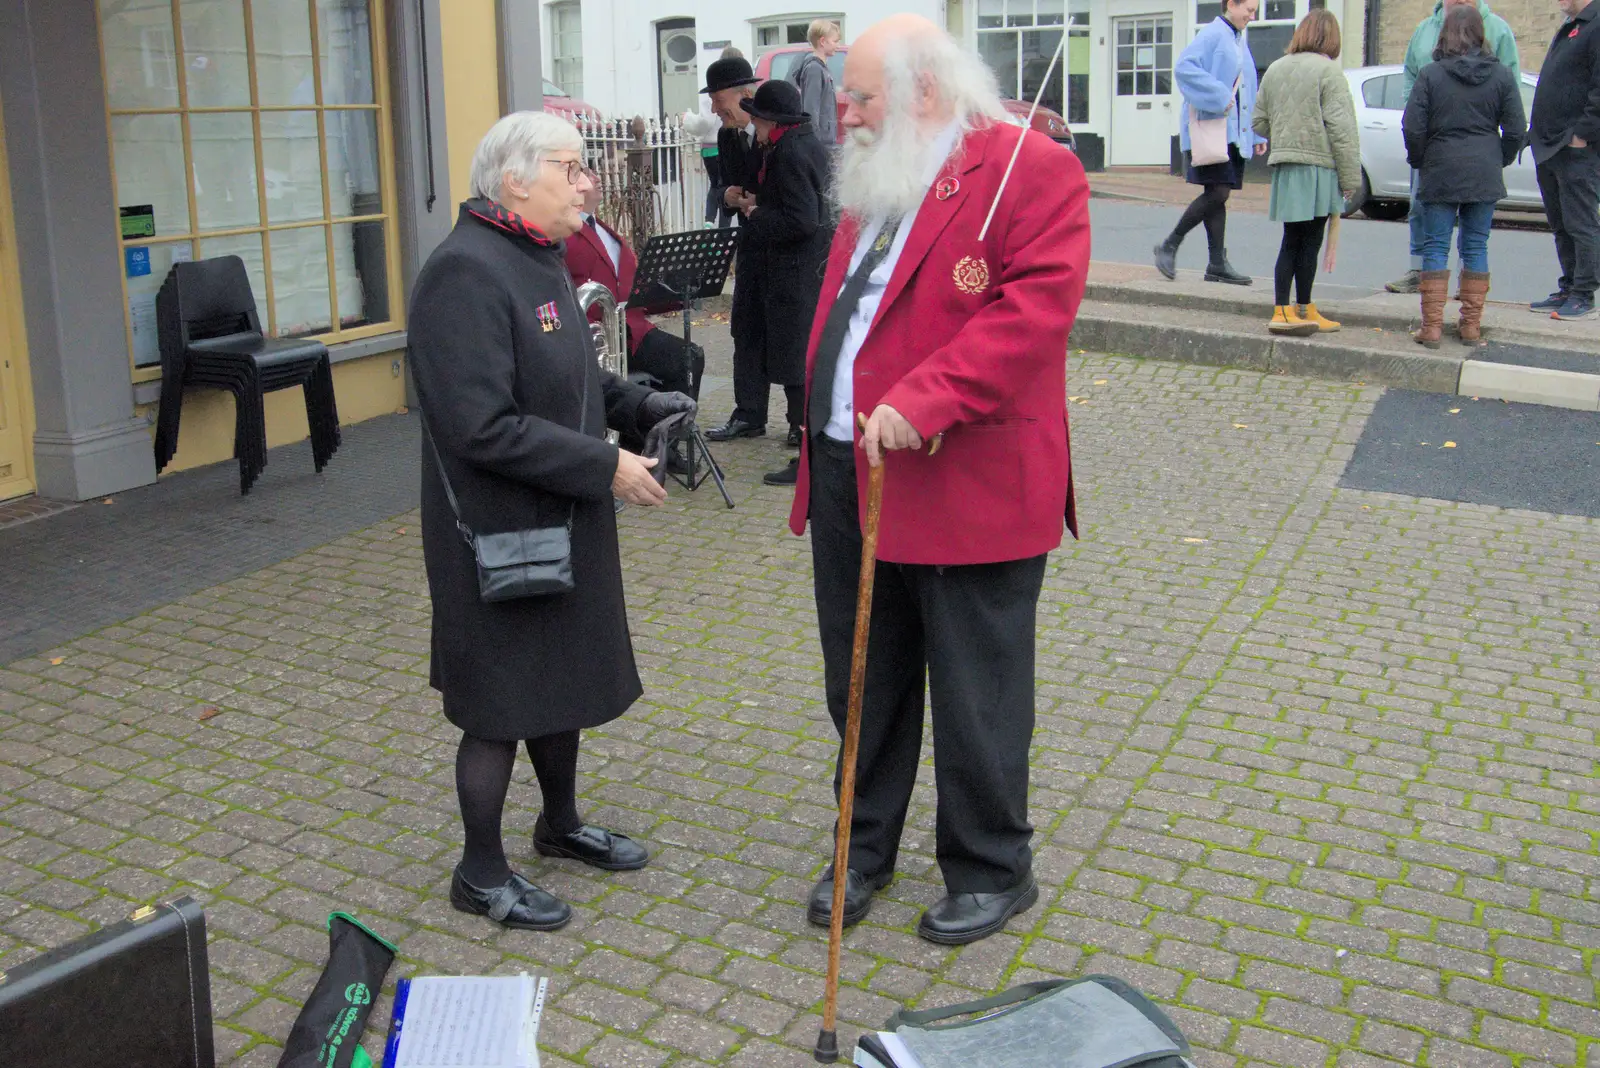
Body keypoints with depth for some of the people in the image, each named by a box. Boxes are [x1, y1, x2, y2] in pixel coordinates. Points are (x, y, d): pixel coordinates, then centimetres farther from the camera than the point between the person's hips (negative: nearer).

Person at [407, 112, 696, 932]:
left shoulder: (538, 258, 10)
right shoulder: (466, 273, -22)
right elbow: (484, 427, -28)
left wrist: (646, 408, 4)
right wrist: (605, 466, -23)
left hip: (561, 523, 10)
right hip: (499, 533, -9)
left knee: (561, 681, 21)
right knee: (500, 706, 4)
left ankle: (561, 824, 42)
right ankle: (481, 875, 22)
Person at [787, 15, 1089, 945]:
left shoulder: (1032, 169, -10)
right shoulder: (876, 180, 16)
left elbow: (1035, 305, -21)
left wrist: (922, 402, -29)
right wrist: (824, 436, 16)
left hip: (967, 486, -8)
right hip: (848, 476, 8)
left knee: (975, 696, 6)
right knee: (862, 686, 18)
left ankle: (993, 871, 26)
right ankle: (865, 850, 35)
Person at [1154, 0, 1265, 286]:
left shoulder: (1240, 42, 20)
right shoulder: (1212, 35, -7)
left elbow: (1248, 95, 25)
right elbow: (1184, 67, -22)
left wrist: (1257, 134, 19)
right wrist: (1218, 97, -24)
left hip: (1234, 132, 8)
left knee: (1218, 195, 7)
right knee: (1218, 192, -14)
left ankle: (1217, 264, 7)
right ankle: (1169, 246, -1)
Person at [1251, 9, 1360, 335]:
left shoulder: (1275, 69, 12)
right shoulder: (1328, 70, -8)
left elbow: (1259, 122, 16)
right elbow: (1341, 128, -12)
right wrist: (1350, 177, -9)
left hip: (1283, 165, 6)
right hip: (1316, 166, -6)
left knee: (1292, 241, 9)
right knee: (1309, 241, 1)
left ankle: (1283, 310, 6)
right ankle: (1303, 311, 9)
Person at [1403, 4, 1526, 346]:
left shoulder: (1431, 75, -6)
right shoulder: (1501, 75, 2)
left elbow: (1413, 128, -9)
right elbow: (1516, 129, 2)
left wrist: (1418, 161, 7)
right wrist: (1500, 161, 17)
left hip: (1440, 173, -2)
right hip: (1484, 174, 2)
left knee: (1436, 247, 2)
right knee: (1476, 247, 8)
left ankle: (1432, 327, -2)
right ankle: (1471, 326, 11)